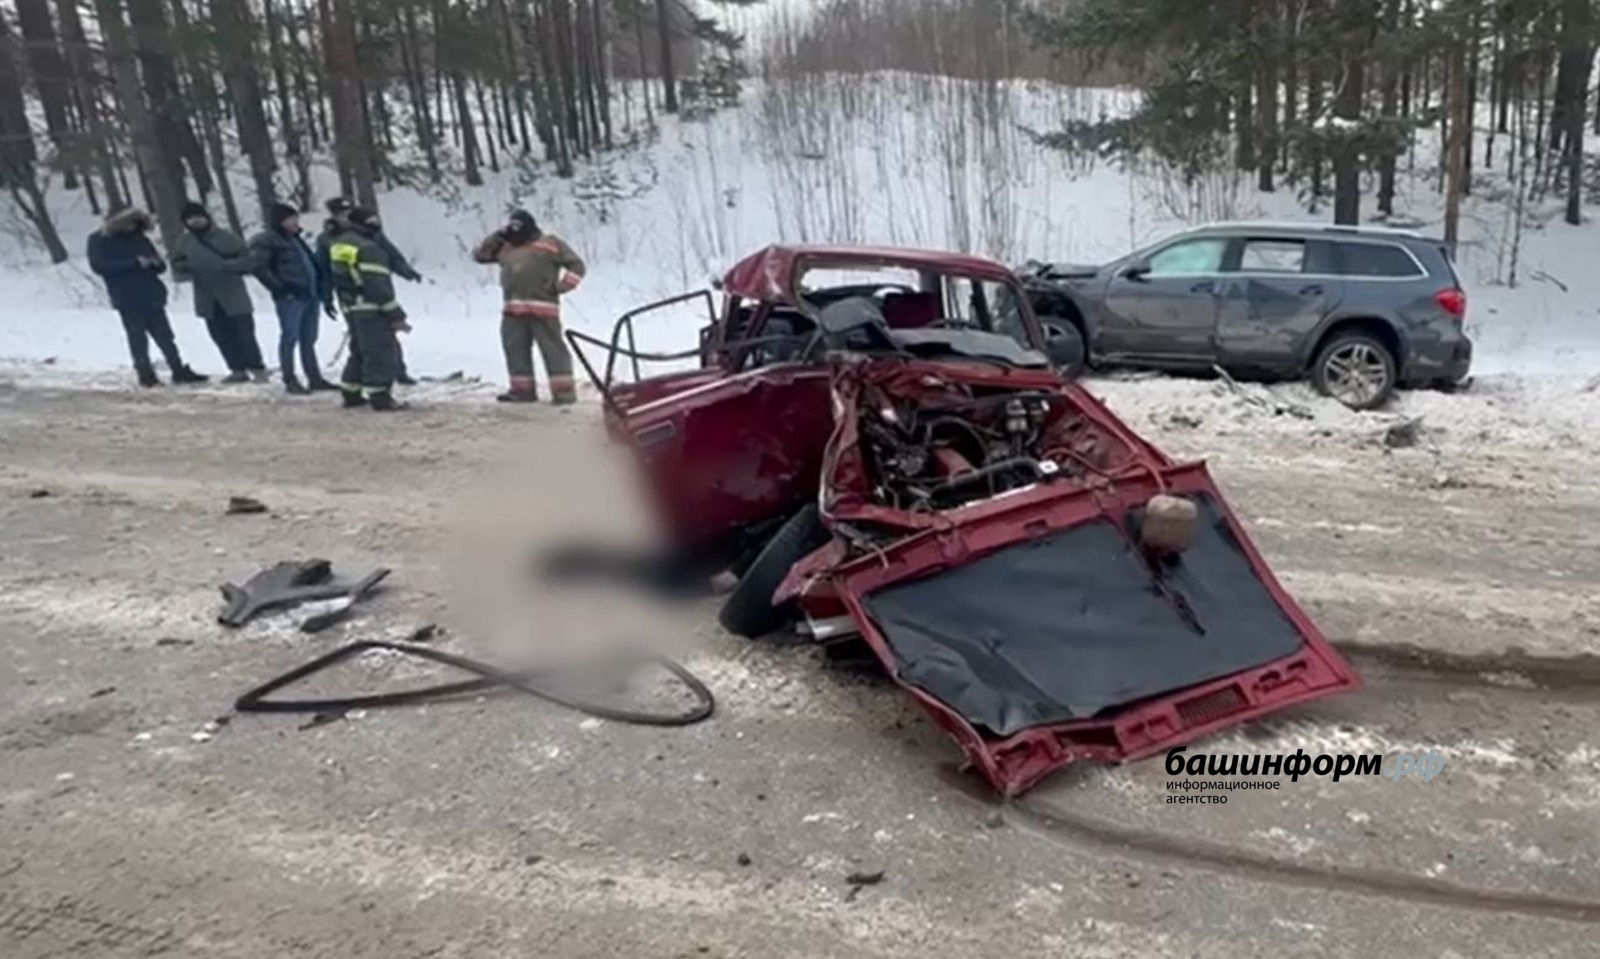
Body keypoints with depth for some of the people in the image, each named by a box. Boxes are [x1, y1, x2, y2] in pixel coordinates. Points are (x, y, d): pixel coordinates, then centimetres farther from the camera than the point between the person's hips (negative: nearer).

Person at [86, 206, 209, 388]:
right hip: (127, 299, -4)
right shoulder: (99, 240, 0)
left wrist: (156, 263, -9)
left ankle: (179, 371, 7)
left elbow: (160, 266, 17)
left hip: (152, 296, 5)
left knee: (165, 336, 5)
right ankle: (145, 374, 4)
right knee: (138, 339, -1)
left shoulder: (140, 238, 15)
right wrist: (134, 263, -20)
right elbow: (99, 266, -13)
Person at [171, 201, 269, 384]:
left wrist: (229, 265, -20)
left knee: (244, 333, -5)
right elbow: (177, 267, 15)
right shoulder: (184, 241, 8)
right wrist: (187, 267, -8)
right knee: (221, 336, 6)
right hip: (207, 298, 4)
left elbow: (249, 259, -4)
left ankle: (257, 368, 5)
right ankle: (238, 369, 16)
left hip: (233, 295, -4)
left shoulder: (226, 236, -3)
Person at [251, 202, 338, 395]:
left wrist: (324, 293, 19)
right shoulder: (266, 240, -3)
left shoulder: (295, 239, 22)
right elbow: (259, 267, -12)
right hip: (290, 297, -8)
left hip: (310, 295, 8)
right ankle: (290, 381, 1)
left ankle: (314, 378, 17)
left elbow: (313, 264, 24)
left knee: (308, 339, 11)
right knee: (290, 338, -4)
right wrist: (280, 288, -15)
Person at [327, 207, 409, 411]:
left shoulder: (338, 245, 12)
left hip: (349, 308, 10)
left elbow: (341, 279, 18)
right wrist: (395, 314, -19)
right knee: (383, 352, -4)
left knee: (360, 351, 21)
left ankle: (351, 394, 25)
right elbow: (378, 285, -21)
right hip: (371, 309, -9)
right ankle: (380, 397, -6)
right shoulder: (367, 248, -17)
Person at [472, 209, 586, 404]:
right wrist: (498, 236, 12)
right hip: (513, 309, 6)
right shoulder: (505, 246, 21)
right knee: (515, 349, 6)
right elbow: (480, 254, 21)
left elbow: (577, 265, 3)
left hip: (542, 308, -6)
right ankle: (522, 389, 14)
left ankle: (563, 390, -7)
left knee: (552, 348, -7)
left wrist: (561, 286, -9)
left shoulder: (550, 243, 5)